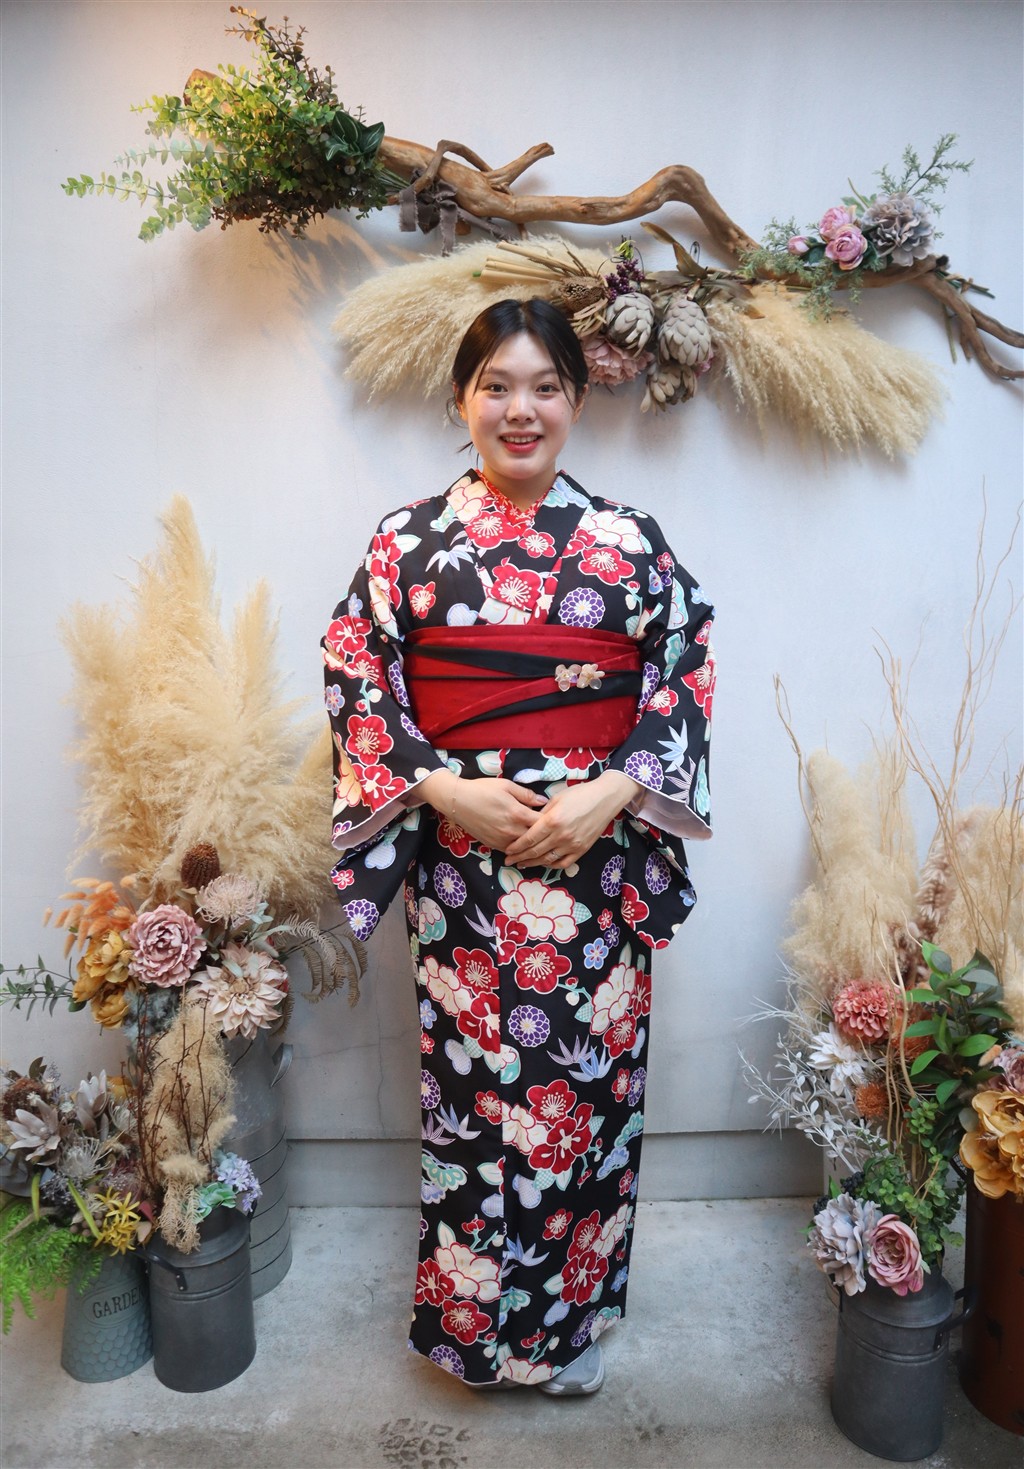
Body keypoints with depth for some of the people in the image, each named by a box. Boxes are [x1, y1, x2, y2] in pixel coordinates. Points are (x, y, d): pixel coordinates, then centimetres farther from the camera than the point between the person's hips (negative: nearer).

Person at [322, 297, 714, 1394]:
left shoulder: (630, 541, 3)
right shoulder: (405, 541, 3)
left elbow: (688, 678, 1)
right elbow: (357, 685, 0)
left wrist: (611, 793, -12)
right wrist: (444, 789, -13)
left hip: (598, 852, 1)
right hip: (460, 859, 0)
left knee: (587, 1081, 11)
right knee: (469, 1082, 9)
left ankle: (570, 1321, 37)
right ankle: (474, 1319, 36)